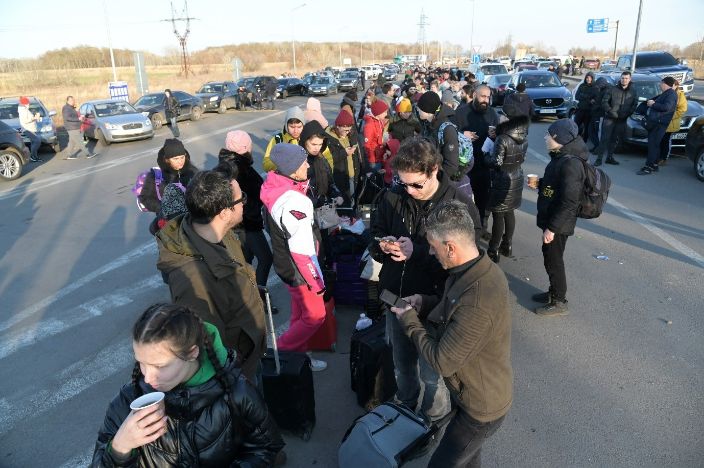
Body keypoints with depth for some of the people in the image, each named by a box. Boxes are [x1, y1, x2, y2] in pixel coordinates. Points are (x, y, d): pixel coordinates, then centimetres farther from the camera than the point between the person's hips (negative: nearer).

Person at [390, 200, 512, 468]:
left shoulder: (477, 303, -39)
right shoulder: (482, 268, -9)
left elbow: (442, 362, -29)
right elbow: (457, 305, 11)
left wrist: (410, 322, -16)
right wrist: (425, 303, -3)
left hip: (482, 408, -8)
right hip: (485, 393, 8)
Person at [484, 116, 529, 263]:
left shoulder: (503, 139, -22)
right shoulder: (524, 138, -1)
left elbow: (496, 162, -20)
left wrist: (486, 155, 1)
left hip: (502, 182, -7)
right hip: (517, 179, 7)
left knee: (498, 216, 2)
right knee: (509, 213, 17)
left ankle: (493, 251, 10)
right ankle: (507, 245, 30)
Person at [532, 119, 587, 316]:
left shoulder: (570, 164, -26)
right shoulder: (560, 157, 5)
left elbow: (569, 202, -27)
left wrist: (552, 227, -24)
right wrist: (539, 183, 4)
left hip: (558, 223, -9)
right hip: (551, 219, 9)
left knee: (553, 260, 4)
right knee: (550, 257, 21)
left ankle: (559, 302, 20)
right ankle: (554, 292, 38)